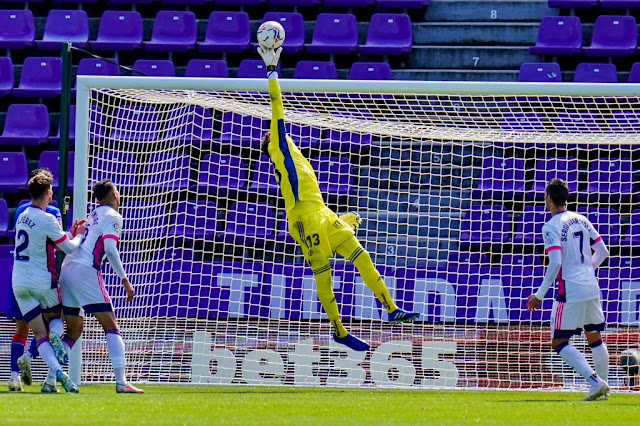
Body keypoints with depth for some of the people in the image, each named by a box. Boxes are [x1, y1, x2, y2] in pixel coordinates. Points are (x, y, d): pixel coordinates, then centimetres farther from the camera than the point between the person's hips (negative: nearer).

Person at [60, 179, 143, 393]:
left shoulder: (92, 216, 24)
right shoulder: (112, 216, 0)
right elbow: (110, 248, -14)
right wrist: (124, 279, -12)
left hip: (66, 271, 8)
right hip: (86, 272, -8)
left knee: (73, 331, 15)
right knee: (111, 326, -5)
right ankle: (121, 382, -14)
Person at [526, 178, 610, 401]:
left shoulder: (551, 227, -12)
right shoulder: (581, 220, 9)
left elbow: (555, 264, -21)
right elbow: (603, 251, 12)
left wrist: (539, 295, -16)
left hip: (570, 291, -7)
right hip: (592, 288, 7)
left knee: (559, 342, -2)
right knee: (595, 339, 18)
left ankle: (595, 382, -15)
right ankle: (603, 386, 21)